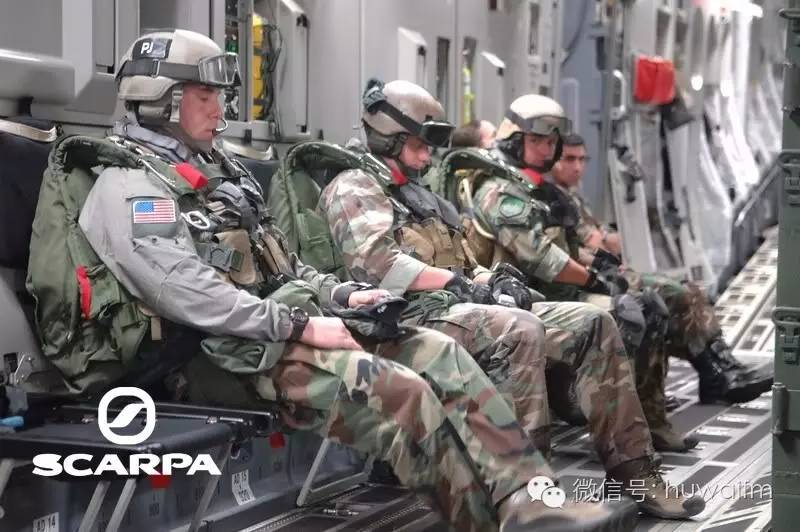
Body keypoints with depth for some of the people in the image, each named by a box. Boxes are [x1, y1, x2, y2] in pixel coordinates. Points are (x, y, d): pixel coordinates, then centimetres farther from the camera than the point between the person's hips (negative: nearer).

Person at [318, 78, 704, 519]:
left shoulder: (419, 195, 31)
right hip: (418, 316, -9)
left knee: (592, 323, -5)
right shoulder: (353, 189, 3)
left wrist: (489, 278, 4)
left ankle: (631, 471, -9)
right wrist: (456, 280, -14)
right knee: (519, 330, -38)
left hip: (459, 305, 9)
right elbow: (376, 264, -15)